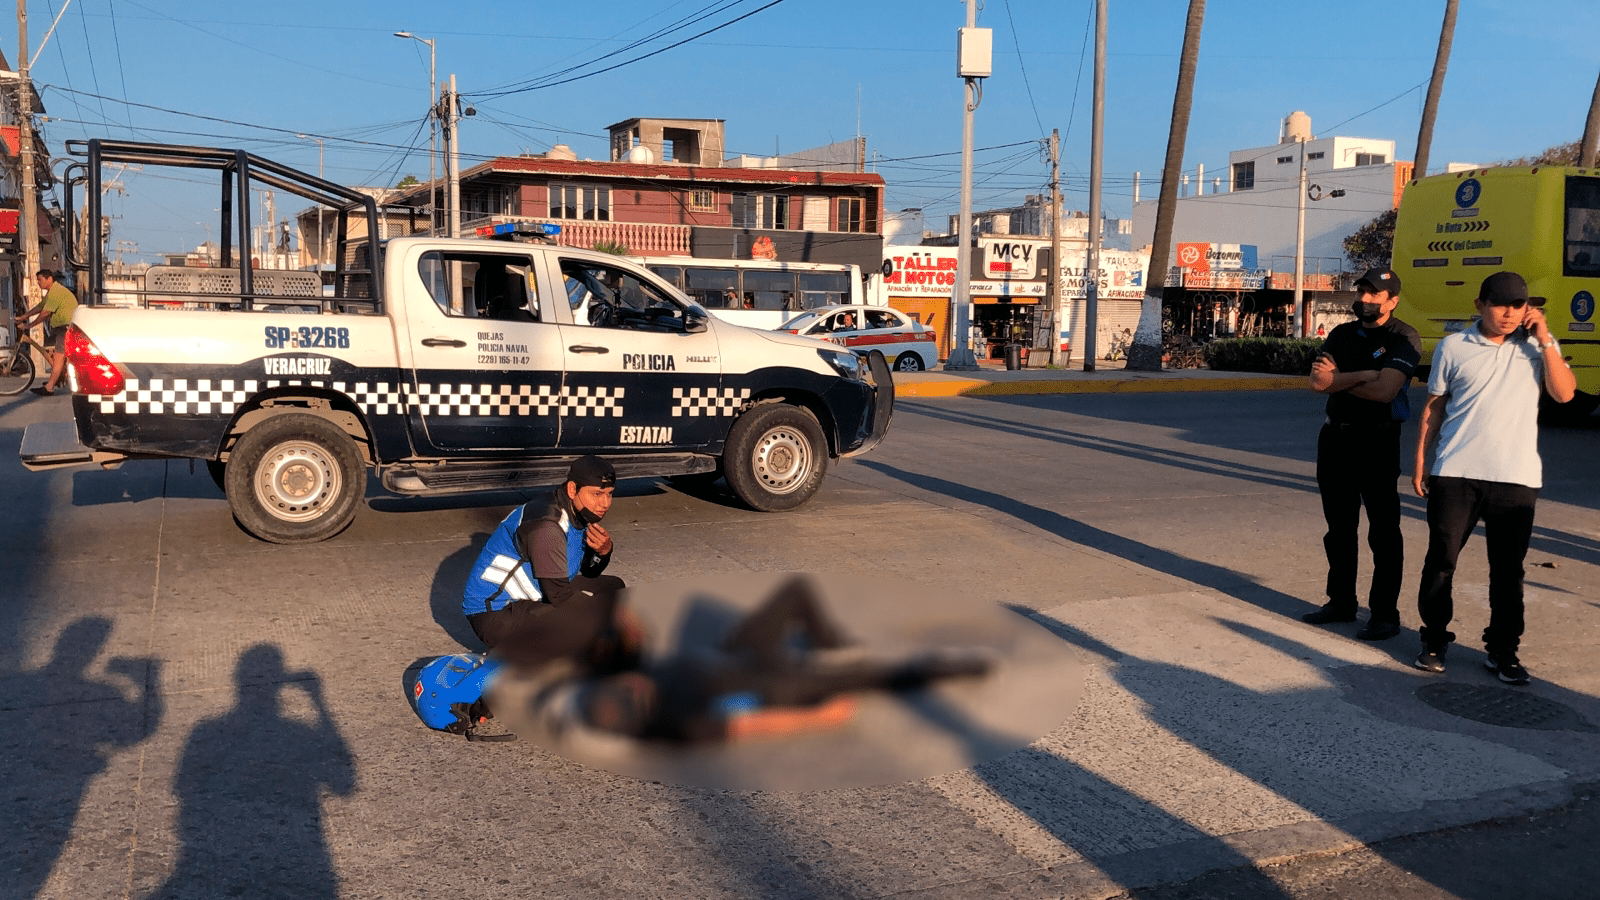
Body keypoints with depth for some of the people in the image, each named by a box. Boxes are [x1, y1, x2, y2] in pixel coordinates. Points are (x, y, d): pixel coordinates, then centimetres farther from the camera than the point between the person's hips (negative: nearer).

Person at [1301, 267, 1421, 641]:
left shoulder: (1404, 338, -8)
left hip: (1377, 442, -6)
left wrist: (1337, 379, -10)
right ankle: (1341, 602, 25)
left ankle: (1385, 614, 7)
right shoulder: (1342, 334, 10)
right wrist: (1365, 374, -17)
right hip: (1335, 438, 6)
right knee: (1339, 528, 14)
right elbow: (1317, 381, -6)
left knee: (1383, 532, -1)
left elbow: (1384, 391, -22)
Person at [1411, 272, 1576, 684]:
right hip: (1455, 475, 0)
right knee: (1440, 561, 4)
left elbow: (1564, 393, -6)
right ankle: (1435, 639, 19)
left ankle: (1503, 650, 18)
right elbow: (1434, 406, 9)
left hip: (1517, 478, 1)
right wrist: (1421, 461, 6)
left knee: (1508, 570, 6)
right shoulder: (1453, 347, 5)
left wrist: (1545, 340, -10)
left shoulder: (1537, 347, 7)